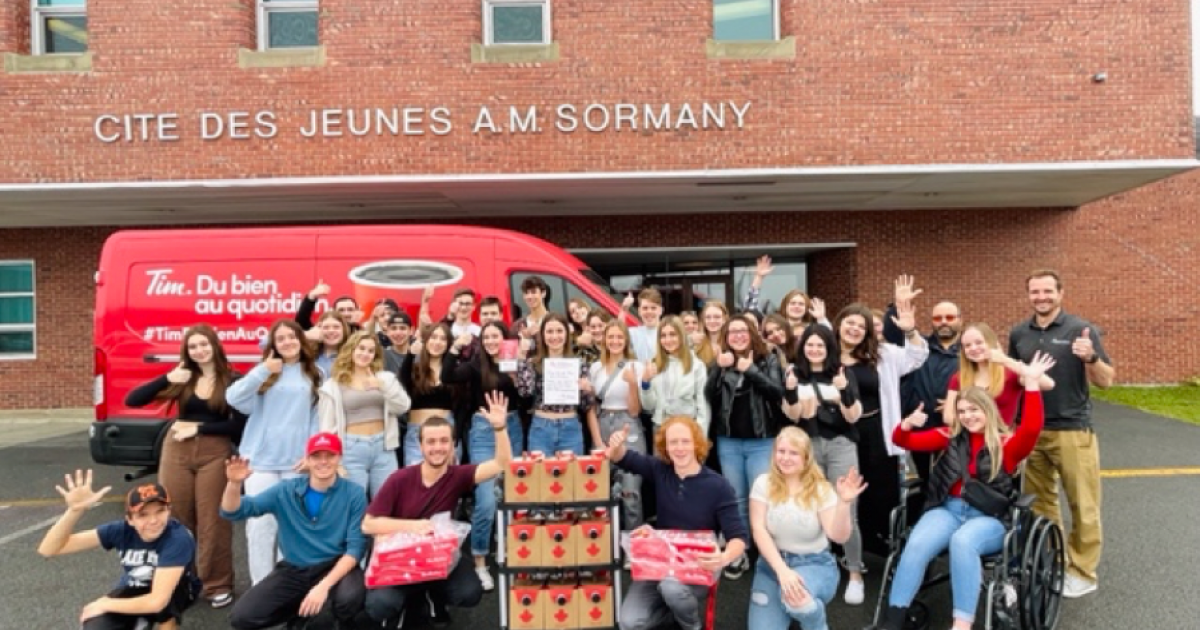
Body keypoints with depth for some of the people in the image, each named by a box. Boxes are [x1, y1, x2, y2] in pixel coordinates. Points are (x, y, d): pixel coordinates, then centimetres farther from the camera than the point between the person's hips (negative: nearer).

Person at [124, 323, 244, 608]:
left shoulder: (233, 380, -4)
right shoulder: (181, 378, 7)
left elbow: (239, 426, -8)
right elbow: (132, 401, 1)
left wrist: (198, 428, -11)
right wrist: (166, 379, -12)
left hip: (215, 454, -3)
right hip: (176, 451, 3)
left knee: (212, 520, 2)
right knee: (176, 518, 11)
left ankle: (218, 585, 15)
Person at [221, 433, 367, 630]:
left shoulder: (354, 494, -9)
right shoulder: (286, 491, -1)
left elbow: (356, 547, -12)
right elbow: (232, 512, -4)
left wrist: (324, 586, -25)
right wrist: (234, 483, -27)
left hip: (336, 568, -3)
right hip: (293, 570, 3)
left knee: (349, 597, -35)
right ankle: (303, 611, 13)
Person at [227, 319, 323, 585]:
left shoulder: (314, 375, 8)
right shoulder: (264, 372, 7)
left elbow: (318, 417, 6)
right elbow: (233, 398, -6)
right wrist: (264, 370, -12)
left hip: (297, 460, 0)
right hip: (261, 458, 0)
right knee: (260, 524, -1)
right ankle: (260, 585, 10)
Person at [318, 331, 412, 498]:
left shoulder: (385, 378, 8)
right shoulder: (333, 386, 2)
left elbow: (403, 406, -3)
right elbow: (326, 426, 2)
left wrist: (383, 386, -17)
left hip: (383, 446, 2)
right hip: (352, 448, -2)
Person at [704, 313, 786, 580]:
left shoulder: (768, 360, 1)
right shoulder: (720, 363, 8)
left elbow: (778, 392, -14)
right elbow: (709, 397, -4)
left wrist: (750, 370, -16)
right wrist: (719, 369, -16)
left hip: (762, 441, -3)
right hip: (728, 441, 3)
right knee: (736, 499, 11)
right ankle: (738, 555, 21)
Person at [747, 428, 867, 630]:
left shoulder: (821, 489, -7)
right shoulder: (764, 484, -5)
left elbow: (839, 537, -16)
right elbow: (758, 530, -12)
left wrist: (844, 503, -33)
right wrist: (782, 570, -23)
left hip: (815, 564, -2)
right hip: (772, 564, 2)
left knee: (795, 597, -36)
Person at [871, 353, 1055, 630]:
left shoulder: (1008, 444, 4)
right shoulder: (951, 436, 14)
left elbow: (1032, 428, -18)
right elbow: (903, 441, 13)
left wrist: (1031, 383, -22)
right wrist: (908, 423, -9)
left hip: (990, 517, -3)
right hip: (948, 508, 3)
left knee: (962, 542, -37)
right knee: (916, 544, -26)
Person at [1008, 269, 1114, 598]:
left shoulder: (1081, 329, -6)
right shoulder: (1019, 333, 6)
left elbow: (1106, 381, -7)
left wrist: (1091, 358, -25)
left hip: (1073, 429, -4)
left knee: (1082, 504, 4)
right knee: (1038, 501, 14)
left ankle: (1083, 572, 17)